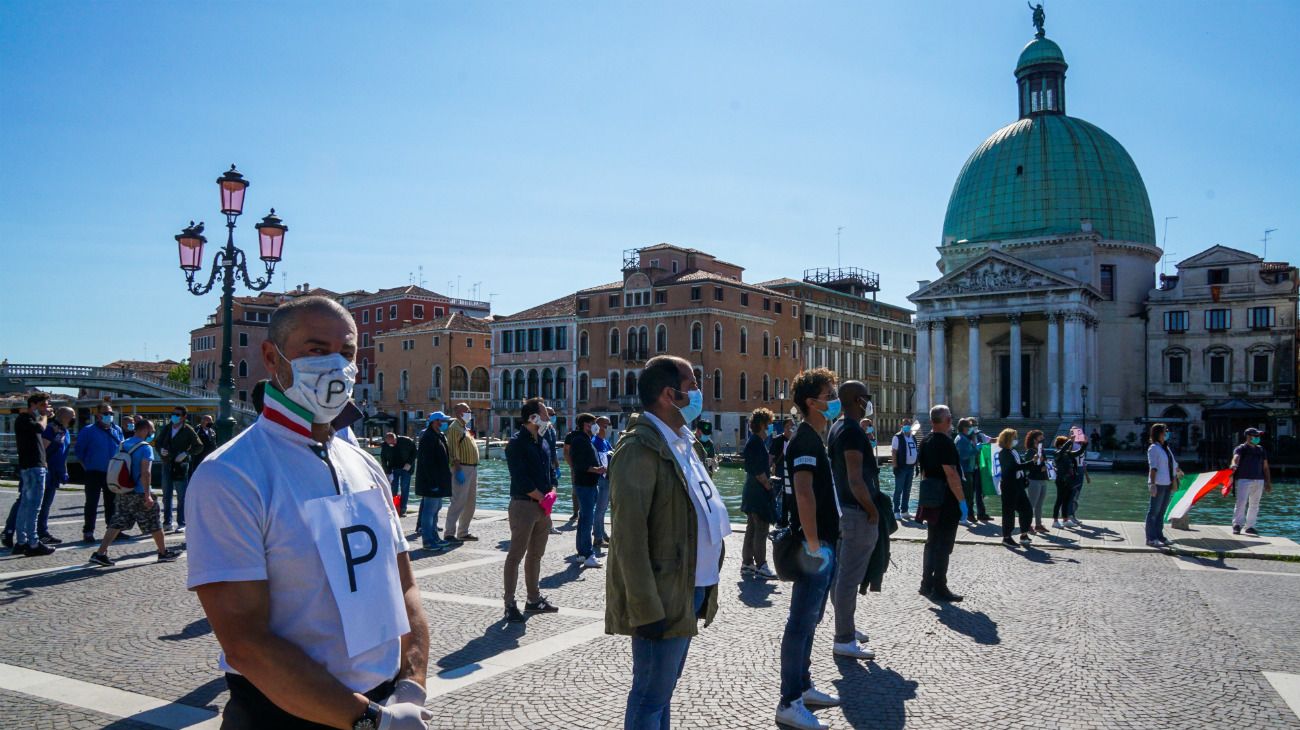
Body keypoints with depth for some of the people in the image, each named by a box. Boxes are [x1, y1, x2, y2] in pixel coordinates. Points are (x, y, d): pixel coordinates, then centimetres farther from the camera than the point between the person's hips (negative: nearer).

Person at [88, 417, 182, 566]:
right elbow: (145, 472, -22)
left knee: (117, 524, 8)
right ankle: (163, 553, 18)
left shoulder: (123, 445, 8)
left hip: (123, 493, 7)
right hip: (140, 494, -7)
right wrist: (148, 495, -23)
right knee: (155, 523, 7)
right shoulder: (145, 447, -14)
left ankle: (100, 553, -1)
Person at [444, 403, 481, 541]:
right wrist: (458, 470, -24)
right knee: (458, 501, -11)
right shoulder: (454, 427, -8)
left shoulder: (465, 427, 20)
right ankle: (449, 533, -9)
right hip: (462, 468, -10)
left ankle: (463, 532, 19)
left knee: (471, 502, 12)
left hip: (472, 468, 10)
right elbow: (453, 450, -17)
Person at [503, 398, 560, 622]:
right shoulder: (517, 443, -12)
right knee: (516, 555, -2)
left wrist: (552, 493, 1)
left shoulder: (542, 441, 13)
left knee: (535, 554, 16)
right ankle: (510, 604, 5)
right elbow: (521, 479, -19)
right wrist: (541, 497, -13)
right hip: (523, 505, -8)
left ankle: (534, 599, 26)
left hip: (543, 506, 8)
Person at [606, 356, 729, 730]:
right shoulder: (640, 447, -18)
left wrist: (707, 585, 14)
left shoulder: (686, 442, 11)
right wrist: (647, 608, -22)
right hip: (663, 597, -9)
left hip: (692, 589, 9)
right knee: (651, 695, 3)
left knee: (663, 688, 20)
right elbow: (629, 534, -21)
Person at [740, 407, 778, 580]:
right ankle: (760, 566, -2)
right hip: (759, 493, -10)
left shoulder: (752, 441, 14)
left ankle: (747, 564, 19)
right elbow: (758, 471, -20)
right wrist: (768, 485, -12)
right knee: (761, 529, -6)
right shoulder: (757, 443, -16)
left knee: (752, 529, 13)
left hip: (751, 492, 10)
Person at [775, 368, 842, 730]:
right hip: (815, 546, -10)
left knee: (809, 620, 18)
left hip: (824, 543, 10)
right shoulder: (806, 440, -17)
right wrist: (813, 545, -27)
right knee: (801, 623, -4)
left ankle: (804, 687, 30)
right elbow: (804, 493, -28)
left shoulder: (814, 438, 15)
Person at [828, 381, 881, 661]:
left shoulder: (837, 428, 12)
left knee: (840, 573, 17)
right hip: (857, 512, -10)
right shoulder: (853, 431, -19)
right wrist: (873, 511, -14)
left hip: (840, 509, 10)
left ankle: (845, 627, 30)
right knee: (850, 578, -4)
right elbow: (856, 481, -23)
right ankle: (844, 640, 3)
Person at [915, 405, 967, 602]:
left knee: (932, 542, 16)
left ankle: (927, 584, 21)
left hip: (931, 500, 9)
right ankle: (939, 589, 0)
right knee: (944, 546, -3)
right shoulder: (945, 442, -17)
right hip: (947, 501, -9)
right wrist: (962, 500, -19)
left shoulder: (926, 441, 10)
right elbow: (951, 474, -23)